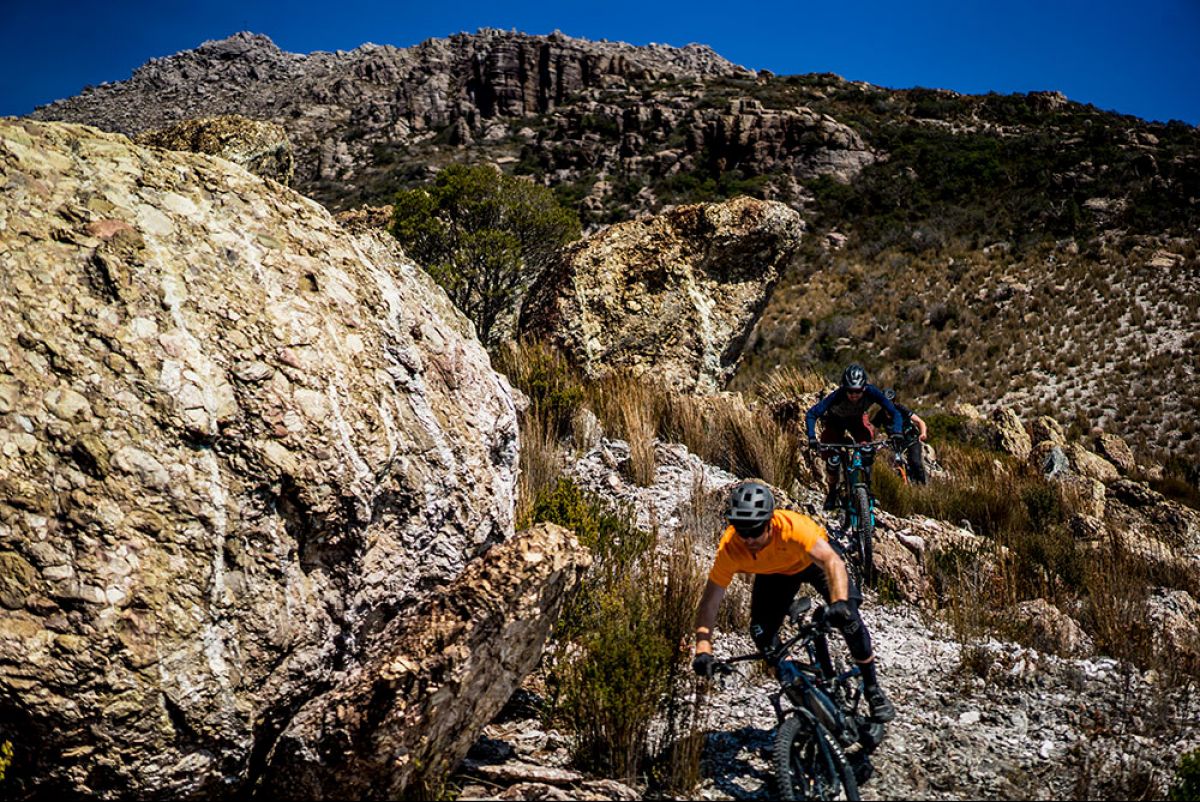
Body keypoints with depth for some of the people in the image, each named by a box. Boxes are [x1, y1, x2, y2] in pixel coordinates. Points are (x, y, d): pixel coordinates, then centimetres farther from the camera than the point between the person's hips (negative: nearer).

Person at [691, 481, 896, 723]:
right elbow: (710, 603, -32)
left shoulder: (792, 526, -43)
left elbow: (833, 561, -52)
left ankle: (873, 690, 3)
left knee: (848, 617, -19)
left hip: (814, 559, -2)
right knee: (761, 632, -14)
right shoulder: (729, 548, -34)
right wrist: (703, 649, -44)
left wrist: (839, 602, -69)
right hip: (774, 572, 3)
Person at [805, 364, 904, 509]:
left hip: (857, 419, 1)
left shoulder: (871, 392, -36)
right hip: (835, 420, -1)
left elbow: (894, 412, -32)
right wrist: (812, 437, -54)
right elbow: (811, 414, -40)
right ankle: (832, 491, 15)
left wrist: (897, 433, -49)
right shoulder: (837, 396, -40)